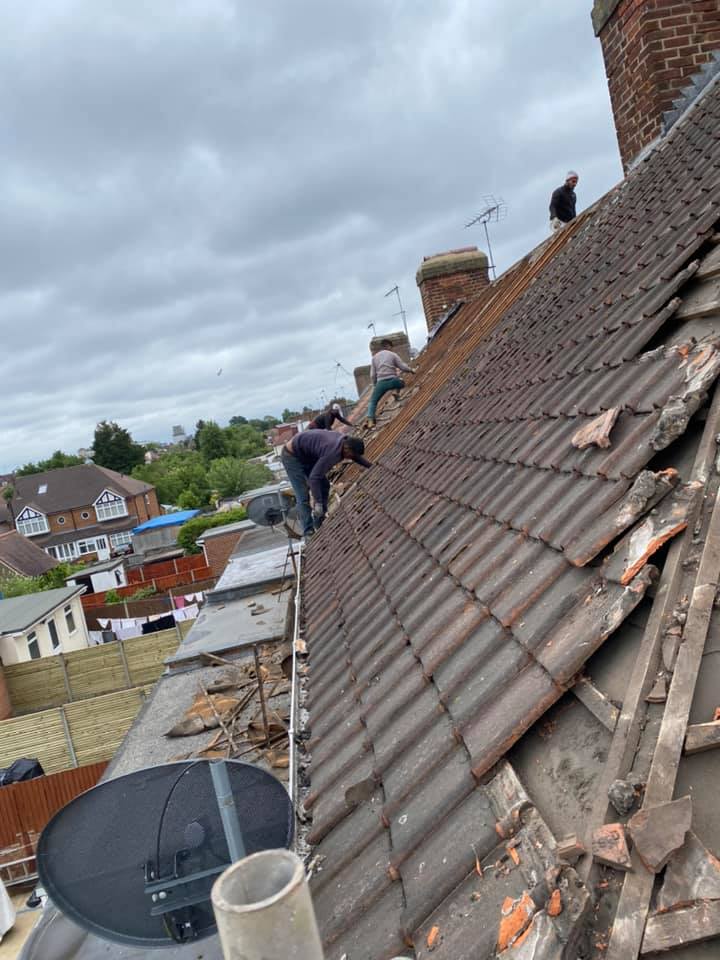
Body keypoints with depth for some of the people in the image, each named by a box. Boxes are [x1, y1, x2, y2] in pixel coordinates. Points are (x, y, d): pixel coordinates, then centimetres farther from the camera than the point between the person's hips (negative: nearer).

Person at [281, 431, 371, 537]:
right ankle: (309, 532, -10)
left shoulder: (345, 441, -7)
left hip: (306, 456, 10)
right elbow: (314, 477, -37)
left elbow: (357, 457, 16)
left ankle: (319, 523, 18)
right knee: (303, 496, -13)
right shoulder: (332, 452, -34)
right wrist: (318, 503, -36)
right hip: (292, 456, -10)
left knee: (324, 486, 9)